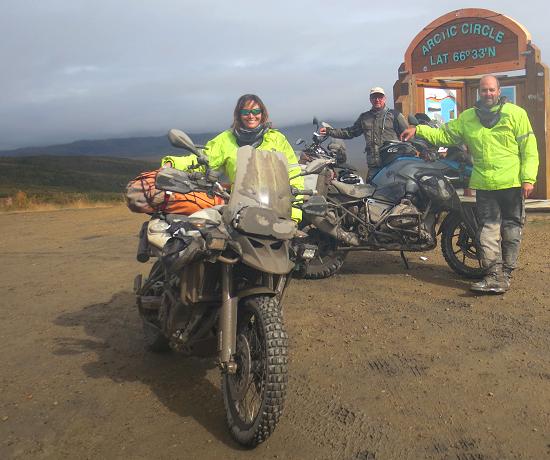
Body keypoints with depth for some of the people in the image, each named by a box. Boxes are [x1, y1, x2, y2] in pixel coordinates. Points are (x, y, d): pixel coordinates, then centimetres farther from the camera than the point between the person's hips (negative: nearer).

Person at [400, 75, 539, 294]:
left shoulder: (516, 113, 0)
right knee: (488, 229, -2)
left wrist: (528, 178, -10)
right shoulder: (467, 117, 11)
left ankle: (506, 272, 17)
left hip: (512, 184, -2)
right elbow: (444, 135, 12)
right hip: (484, 185, 2)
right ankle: (494, 274, 0)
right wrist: (418, 130, -1)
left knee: (511, 229, 6)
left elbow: (529, 149, -2)